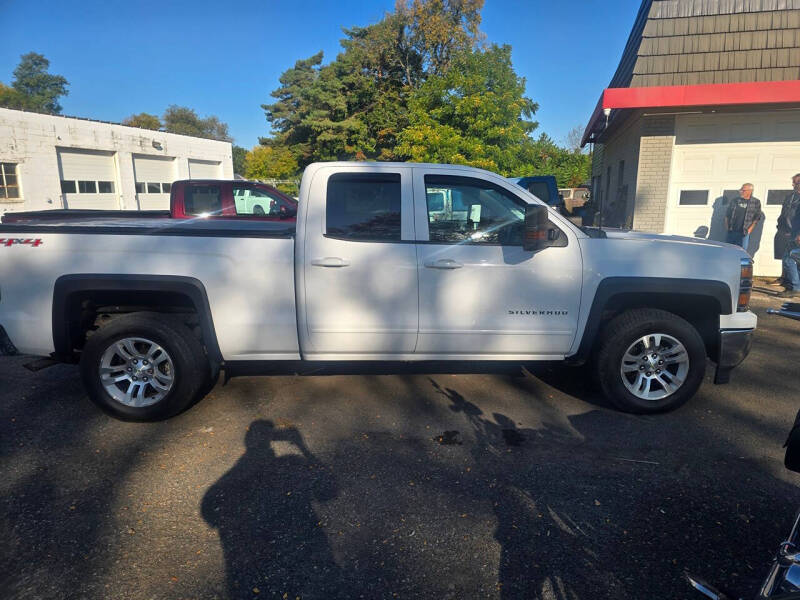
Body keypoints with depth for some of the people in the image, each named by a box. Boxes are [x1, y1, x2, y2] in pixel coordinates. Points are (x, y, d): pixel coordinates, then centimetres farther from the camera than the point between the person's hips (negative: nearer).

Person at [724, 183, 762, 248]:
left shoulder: (756, 202, 3)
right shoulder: (734, 200, 10)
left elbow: (757, 218, 4)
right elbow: (727, 215, 14)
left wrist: (749, 230, -5)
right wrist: (727, 227, 4)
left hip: (744, 234, -3)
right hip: (731, 232, 3)